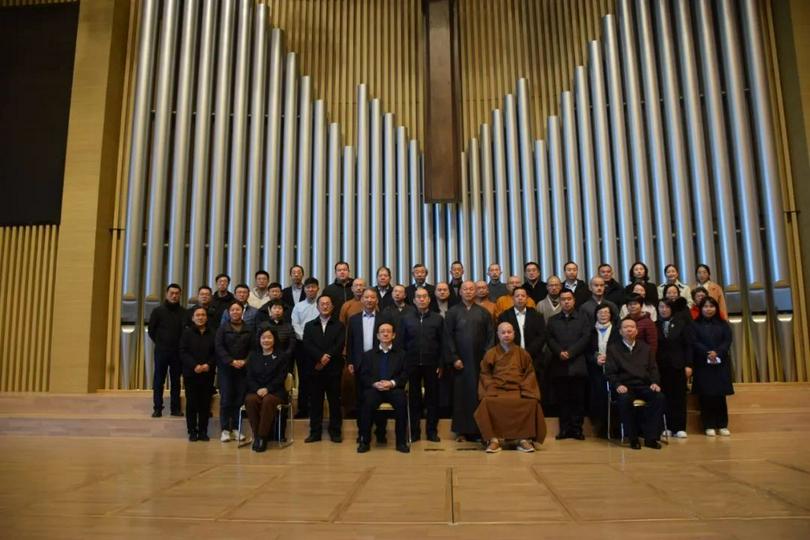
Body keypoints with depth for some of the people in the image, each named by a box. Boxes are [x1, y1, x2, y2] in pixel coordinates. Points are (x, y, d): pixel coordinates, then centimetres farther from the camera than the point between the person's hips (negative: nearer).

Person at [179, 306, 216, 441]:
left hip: (208, 373, 1)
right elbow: (183, 352, -5)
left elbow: (216, 353, 3)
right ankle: (192, 431, 12)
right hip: (191, 373, -1)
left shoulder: (212, 333, 5)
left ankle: (203, 431, 13)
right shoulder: (187, 333, 2)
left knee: (205, 403, 3)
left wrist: (209, 365, -13)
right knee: (191, 403, 2)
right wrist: (194, 366, -17)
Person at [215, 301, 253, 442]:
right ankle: (225, 429, 6)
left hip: (243, 369, 1)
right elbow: (219, 347, -5)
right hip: (226, 368, -1)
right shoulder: (223, 328, 4)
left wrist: (245, 361, -12)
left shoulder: (249, 329, 7)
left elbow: (253, 347, 4)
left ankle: (235, 428, 12)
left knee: (240, 399, 3)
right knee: (226, 399, -1)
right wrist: (231, 361, -15)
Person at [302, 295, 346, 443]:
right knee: (315, 401, 5)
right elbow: (307, 345, -2)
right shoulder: (309, 326, 12)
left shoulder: (339, 325, 9)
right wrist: (321, 357, -17)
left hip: (333, 369, -1)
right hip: (315, 369, 1)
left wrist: (327, 358, -15)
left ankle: (335, 432, 11)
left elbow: (339, 346, -5)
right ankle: (315, 432, 13)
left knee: (335, 401, 3)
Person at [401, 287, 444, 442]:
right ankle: (414, 431, 17)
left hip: (432, 364, 0)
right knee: (414, 398, 7)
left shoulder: (438, 318, 3)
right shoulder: (406, 318, 5)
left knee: (432, 398, 6)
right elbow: (402, 343, 5)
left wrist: (441, 365, -2)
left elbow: (442, 343, 3)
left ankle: (432, 430, 17)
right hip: (412, 364, 0)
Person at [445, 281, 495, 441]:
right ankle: (461, 430, 11)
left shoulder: (483, 312, 8)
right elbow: (448, 337, -1)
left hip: (479, 360, 1)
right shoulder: (453, 312, 3)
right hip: (461, 360, -1)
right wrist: (454, 358, -8)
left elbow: (490, 336, 6)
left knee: (479, 394, 2)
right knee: (461, 394, 3)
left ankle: (478, 430, 12)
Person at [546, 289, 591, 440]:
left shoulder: (583, 319, 11)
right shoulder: (553, 320, 16)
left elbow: (586, 338, -2)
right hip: (559, 365, 1)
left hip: (577, 365, -1)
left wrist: (570, 352, -12)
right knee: (562, 398, 3)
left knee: (578, 398, 0)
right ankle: (564, 428, 9)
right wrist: (559, 352, -13)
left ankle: (577, 428, 7)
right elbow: (550, 339, 5)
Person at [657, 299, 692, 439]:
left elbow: (688, 345, 2)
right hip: (661, 366, 0)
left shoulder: (681, 323, 4)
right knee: (665, 396, 1)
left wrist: (688, 364, -5)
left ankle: (679, 427, 8)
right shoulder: (655, 325, 2)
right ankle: (667, 427, 8)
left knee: (679, 396, 3)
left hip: (678, 365, 0)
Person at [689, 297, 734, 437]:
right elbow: (694, 342, -5)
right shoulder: (695, 325, 5)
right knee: (706, 395, -2)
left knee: (720, 395, 1)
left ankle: (722, 425, 9)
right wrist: (707, 353, -19)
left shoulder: (723, 324, 12)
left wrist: (717, 352, -16)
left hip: (721, 363, 2)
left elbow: (727, 341, 0)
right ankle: (709, 426, 3)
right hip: (703, 364, -2)